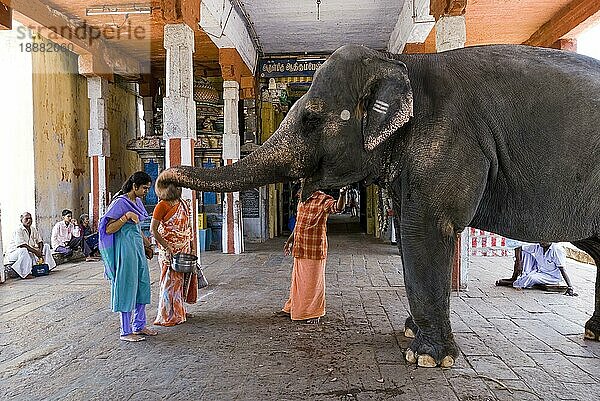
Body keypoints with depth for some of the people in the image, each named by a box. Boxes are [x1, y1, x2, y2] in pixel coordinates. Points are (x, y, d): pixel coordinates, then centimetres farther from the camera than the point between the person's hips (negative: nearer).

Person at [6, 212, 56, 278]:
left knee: (46, 246, 0)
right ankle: (25, 274, -36)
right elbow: (22, 245, -27)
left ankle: (47, 267, -5)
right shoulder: (18, 230, -17)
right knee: (23, 250, -42)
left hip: (29, 252, 8)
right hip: (15, 252, -8)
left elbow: (40, 241, 6)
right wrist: (35, 251, -29)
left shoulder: (33, 229, 8)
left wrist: (40, 251, -15)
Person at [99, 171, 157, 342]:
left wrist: (146, 245, 24)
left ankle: (139, 326, 22)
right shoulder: (120, 202, -13)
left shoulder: (137, 202, 13)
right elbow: (108, 229, -16)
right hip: (125, 247, -9)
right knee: (127, 286, -3)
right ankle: (126, 332, 7)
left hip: (137, 246, 9)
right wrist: (126, 216, -25)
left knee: (142, 284, 11)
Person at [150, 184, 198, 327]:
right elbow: (153, 229, -15)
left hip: (184, 249, 7)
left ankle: (178, 312, 25)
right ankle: (166, 317, 6)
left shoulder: (184, 204, 11)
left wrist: (191, 248, 14)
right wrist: (166, 246, -22)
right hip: (169, 251, -7)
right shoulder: (162, 205, -11)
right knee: (171, 281, -3)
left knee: (182, 280, 12)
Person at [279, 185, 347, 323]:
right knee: (297, 279, 18)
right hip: (300, 249, 8)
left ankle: (313, 313, 16)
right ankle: (292, 308, 32)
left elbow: (338, 207, -30)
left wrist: (342, 194, -49)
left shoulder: (323, 200, -12)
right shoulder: (302, 201, 13)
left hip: (315, 249, -8)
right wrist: (290, 241, 26)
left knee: (313, 281, 3)